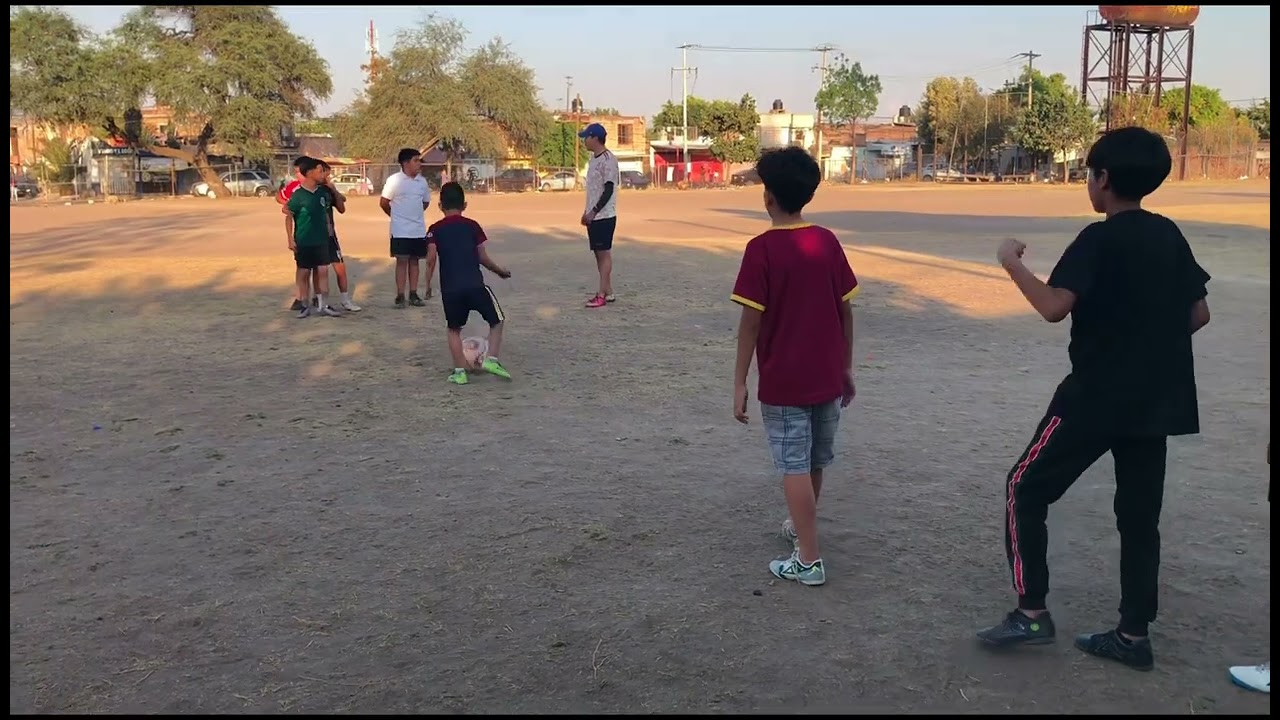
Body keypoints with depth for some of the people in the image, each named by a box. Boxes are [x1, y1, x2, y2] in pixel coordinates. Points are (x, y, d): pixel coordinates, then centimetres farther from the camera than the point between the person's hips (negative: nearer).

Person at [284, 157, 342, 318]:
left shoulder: (323, 192, 3)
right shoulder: (298, 194, -12)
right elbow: (289, 216, -8)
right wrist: (291, 239, -11)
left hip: (321, 239, 4)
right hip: (303, 241, -4)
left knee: (322, 270, 3)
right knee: (304, 272, 5)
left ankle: (322, 305, 9)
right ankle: (305, 305, 15)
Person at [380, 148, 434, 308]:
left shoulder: (422, 181, 5)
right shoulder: (394, 180, -10)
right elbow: (384, 203, -3)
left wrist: (414, 214, 13)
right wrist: (397, 216, 8)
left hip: (419, 230, 5)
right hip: (400, 231, -4)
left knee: (414, 261, 9)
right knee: (402, 261, -2)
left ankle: (413, 294, 16)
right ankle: (400, 296, 3)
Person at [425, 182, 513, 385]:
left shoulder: (435, 229, 6)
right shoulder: (472, 226, 7)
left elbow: (431, 258, -5)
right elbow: (483, 257, 4)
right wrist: (499, 270, 19)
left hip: (449, 288, 1)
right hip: (475, 284, -1)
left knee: (454, 329, 18)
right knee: (497, 320, 16)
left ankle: (459, 371, 9)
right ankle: (491, 359, 0)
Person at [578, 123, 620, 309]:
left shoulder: (608, 159, -15)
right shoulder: (593, 159, 13)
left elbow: (609, 189, -19)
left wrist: (594, 211, -20)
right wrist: (588, 212, 16)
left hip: (604, 215, -9)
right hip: (594, 215, 9)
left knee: (604, 252, -5)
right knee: (599, 252, 10)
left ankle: (602, 294, -3)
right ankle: (608, 291, 16)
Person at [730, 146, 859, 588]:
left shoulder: (762, 249, -14)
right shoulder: (828, 242, 0)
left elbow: (751, 321, -15)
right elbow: (845, 310, 4)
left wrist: (740, 383, -8)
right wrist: (846, 368, 14)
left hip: (783, 382, -6)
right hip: (827, 376, 6)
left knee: (794, 467, 2)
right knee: (816, 461, 21)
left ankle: (809, 561, 5)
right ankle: (802, 525, 43)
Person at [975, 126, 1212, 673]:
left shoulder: (1098, 240, -14)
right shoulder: (1170, 236, 9)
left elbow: (1054, 306, -27)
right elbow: (1198, 313, 13)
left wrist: (1011, 263, -14)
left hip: (1096, 397, -7)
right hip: (1156, 402, 7)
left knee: (1025, 489, 4)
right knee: (1139, 512, 12)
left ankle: (1031, 612, 4)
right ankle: (1134, 634, 17)